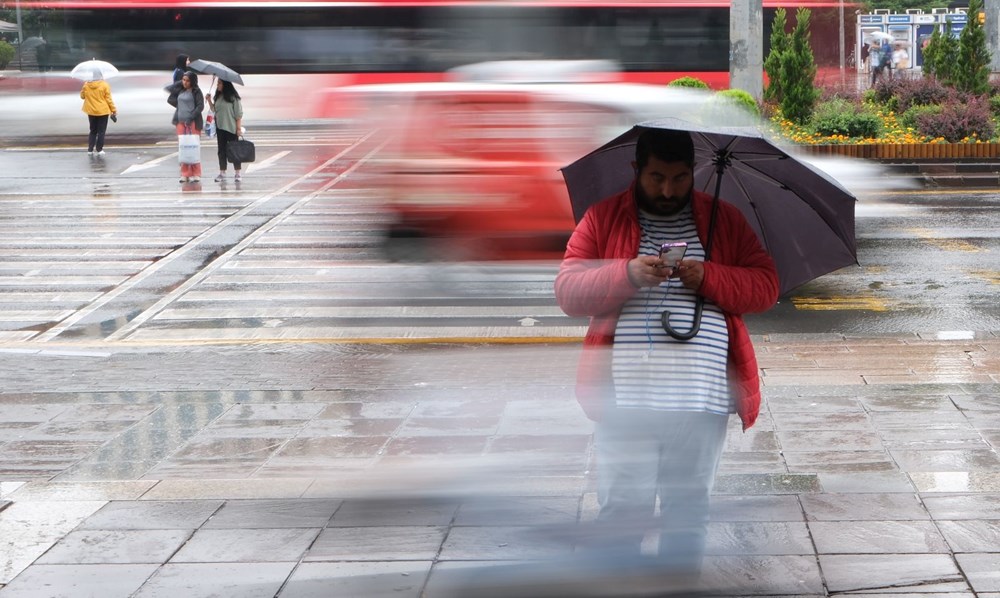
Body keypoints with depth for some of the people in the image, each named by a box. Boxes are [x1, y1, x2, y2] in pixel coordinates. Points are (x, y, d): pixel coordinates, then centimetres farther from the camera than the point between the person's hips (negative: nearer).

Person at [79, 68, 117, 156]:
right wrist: (113, 110, -2)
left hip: (91, 111, 3)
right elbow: (108, 99, -9)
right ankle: (99, 150, 1)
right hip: (103, 111, -3)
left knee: (93, 131, 15)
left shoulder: (86, 85, -3)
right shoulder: (104, 85, -11)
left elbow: (82, 96, 9)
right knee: (101, 131, 5)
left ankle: (90, 149, 11)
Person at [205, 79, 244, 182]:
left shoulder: (233, 97, -9)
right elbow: (214, 110, 14)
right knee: (221, 150, 8)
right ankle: (222, 173, 12)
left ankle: (238, 174, 6)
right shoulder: (218, 97, 8)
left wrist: (238, 128, -12)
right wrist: (209, 101, -1)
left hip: (231, 128, -6)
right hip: (220, 127, 6)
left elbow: (238, 114, -9)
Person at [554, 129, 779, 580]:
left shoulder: (724, 220, 13)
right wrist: (627, 274, -15)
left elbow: (767, 286, 8)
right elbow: (567, 291, 2)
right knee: (622, 508, -2)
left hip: (701, 395, 1)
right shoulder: (602, 219, 9)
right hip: (625, 394, -1)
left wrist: (710, 278, -10)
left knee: (689, 506, 8)